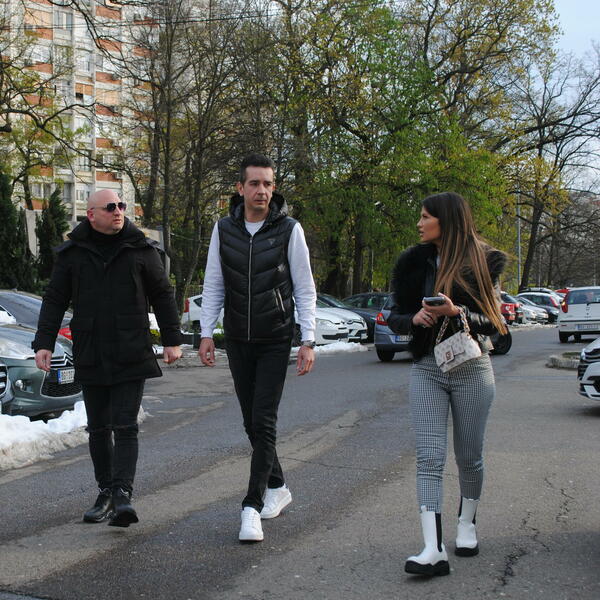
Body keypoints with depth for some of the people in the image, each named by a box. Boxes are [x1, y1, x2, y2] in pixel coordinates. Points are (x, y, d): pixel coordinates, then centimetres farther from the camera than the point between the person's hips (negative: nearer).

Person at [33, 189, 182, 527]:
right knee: (99, 428, 9)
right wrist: (44, 343, 1)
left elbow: (163, 295, 8)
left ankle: (122, 496, -12)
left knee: (125, 426, -9)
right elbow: (55, 300, 9)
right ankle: (106, 493, 19)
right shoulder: (72, 253, 7)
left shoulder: (141, 249, 4)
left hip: (131, 356, -2)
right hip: (90, 357, 2)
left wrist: (172, 340, 3)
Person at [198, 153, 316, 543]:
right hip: (238, 342, 4)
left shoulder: (289, 230, -6)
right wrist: (206, 333, 0)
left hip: (276, 341, -4)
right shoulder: (224, 230, 3)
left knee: (264, 421, -10)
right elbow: (213, 286, 8)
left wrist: (308, 341, -10)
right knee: (252, 422, 10)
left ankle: (253, 506, -8)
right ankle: (278, 488, 28)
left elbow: (305, 289, -4)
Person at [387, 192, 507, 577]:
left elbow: (493, 322, -6)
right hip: (427, 370, 2)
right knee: (429, 458, -8)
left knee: (469, 456, 10)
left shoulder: (483, 262, -3)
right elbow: (395, 317, 8)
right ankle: (434, 550, -12)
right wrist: (414, 319, -14)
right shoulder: (415, 262, 5)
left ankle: (467, 525, 34)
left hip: (472, 370, -2)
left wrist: (456, 312, -23)